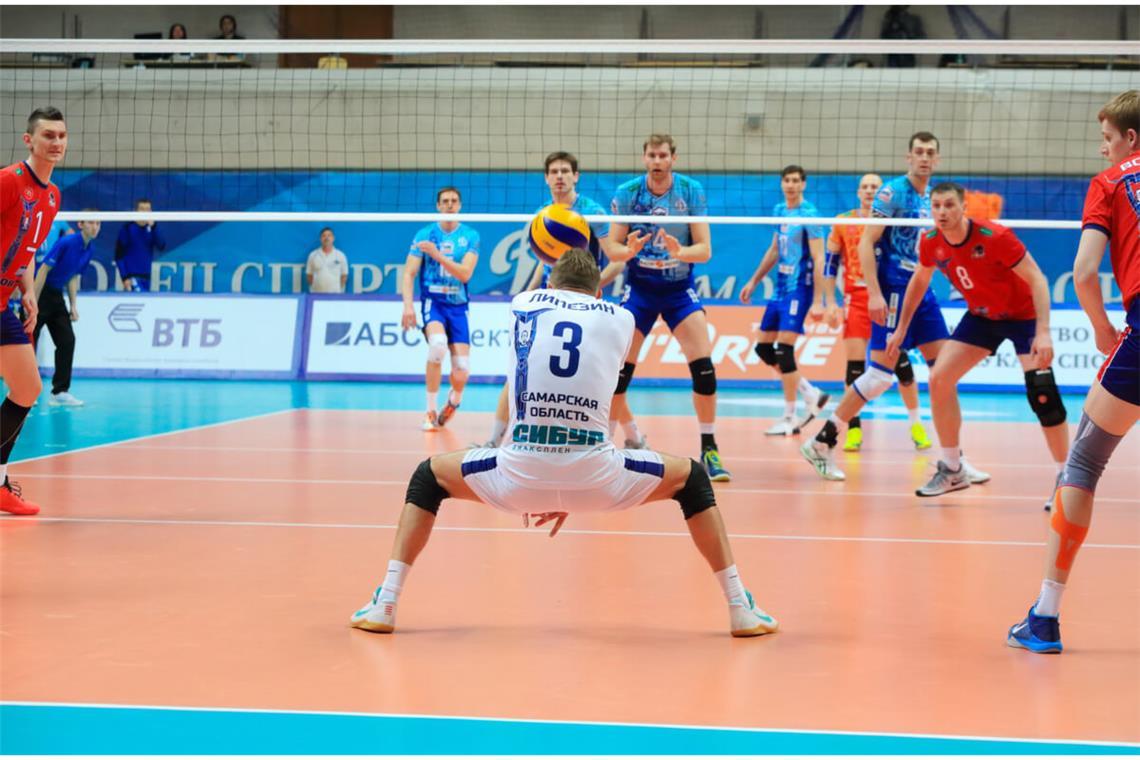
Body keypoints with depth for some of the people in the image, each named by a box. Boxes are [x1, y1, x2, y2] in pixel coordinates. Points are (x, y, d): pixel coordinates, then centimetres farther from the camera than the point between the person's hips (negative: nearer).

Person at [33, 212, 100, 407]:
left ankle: (60, 392, 3)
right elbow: (43, 270, -19)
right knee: (29, 341, -2)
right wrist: (33, 303, -20)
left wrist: (73, 306, 7)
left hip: (56, 296, 7)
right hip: (40, 293, -7)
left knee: (67, 341, -1)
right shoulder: (66, 242, -20)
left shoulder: (89, 250, 3)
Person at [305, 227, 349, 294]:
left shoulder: (340, 255, 4)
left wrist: (339, 288, 3)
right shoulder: (313, 255, 5)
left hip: (335, 294, 0)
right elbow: (309, 275, 10)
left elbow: (344, 276, 10)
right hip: (316, 294, 0)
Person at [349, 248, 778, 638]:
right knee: (691, 478, 26)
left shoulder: (523, 303, 16)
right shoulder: (621, 320, 15)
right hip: (592, 482, 0)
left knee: (430, 476, 28)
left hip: (519, 476, 0)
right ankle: (741, 610, 21)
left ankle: (384, 604, 14)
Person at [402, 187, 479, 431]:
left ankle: (453, 402, 27)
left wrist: (437, 254, -20)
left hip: (458, 305, 1)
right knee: (438, 343, -32)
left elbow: (465, 273, -9)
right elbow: (409, 273, -1)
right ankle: (431, 412, -21)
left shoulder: (470, 236, 3)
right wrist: (408, 306, -14)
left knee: (462, 369, -10)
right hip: (433, 300, -1)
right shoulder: (425, 234, 2)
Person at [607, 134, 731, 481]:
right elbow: (613, 250, -5)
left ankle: (709, 449, -3)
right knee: (619, 370, -7)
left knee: (703, 366, -14)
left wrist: (680, 252, -31)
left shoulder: (692, 191, -8)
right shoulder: (626, 193, -7)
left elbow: (705, 249, -10)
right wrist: (629, 250, -28)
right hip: (639, 287, 0)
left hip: (680, 288, 0)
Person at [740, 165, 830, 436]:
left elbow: (818, 259, -16)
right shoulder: (779, 211, 11)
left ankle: (789, 418, -2)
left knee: (784, 350, -11)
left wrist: (817, 301, -21)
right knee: (764, 348, 8)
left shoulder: (809, 214, -12)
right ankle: (811, 395, 19)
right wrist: (753, 281, 26)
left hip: (799, 290, -8)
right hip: (780, 288, 8)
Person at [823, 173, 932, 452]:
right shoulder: (843, 223, 6)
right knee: (855, 364, -5)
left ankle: (916, 424, 13)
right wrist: (831, 303, 3)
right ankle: (853, 428, 4)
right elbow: (830, 264, 9)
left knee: (901, 361, -1)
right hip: (855, 300, 0)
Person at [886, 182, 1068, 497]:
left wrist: (1043, 332, -35)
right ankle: (952, 471, 9)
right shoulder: (931, 242, -11)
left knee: (1041, 394, -19)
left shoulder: (995, 237, -29)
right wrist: (901, 328, 12)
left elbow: (1037, 279, -26)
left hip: (1022, 315, -6)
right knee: (939, 379, -5)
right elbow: (919, 281, 10)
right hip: (980, 317, 6)